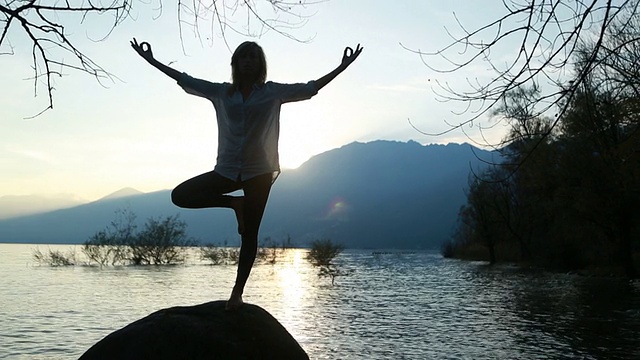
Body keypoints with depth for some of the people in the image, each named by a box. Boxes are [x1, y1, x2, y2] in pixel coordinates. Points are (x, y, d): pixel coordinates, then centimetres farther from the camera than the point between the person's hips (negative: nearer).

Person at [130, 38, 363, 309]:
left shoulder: (273, 92, 2)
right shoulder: (221, 92, 8)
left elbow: (310, 88, 3)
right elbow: (185, 80, 13)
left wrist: (341, 68, -2)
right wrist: (152, 61, 13)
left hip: (259, 172, -3)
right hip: (227, 169, 3)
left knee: (249, 235, 0)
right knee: (180, 195, -9)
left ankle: (237, 292, 9)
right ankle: (234, 203, 6)